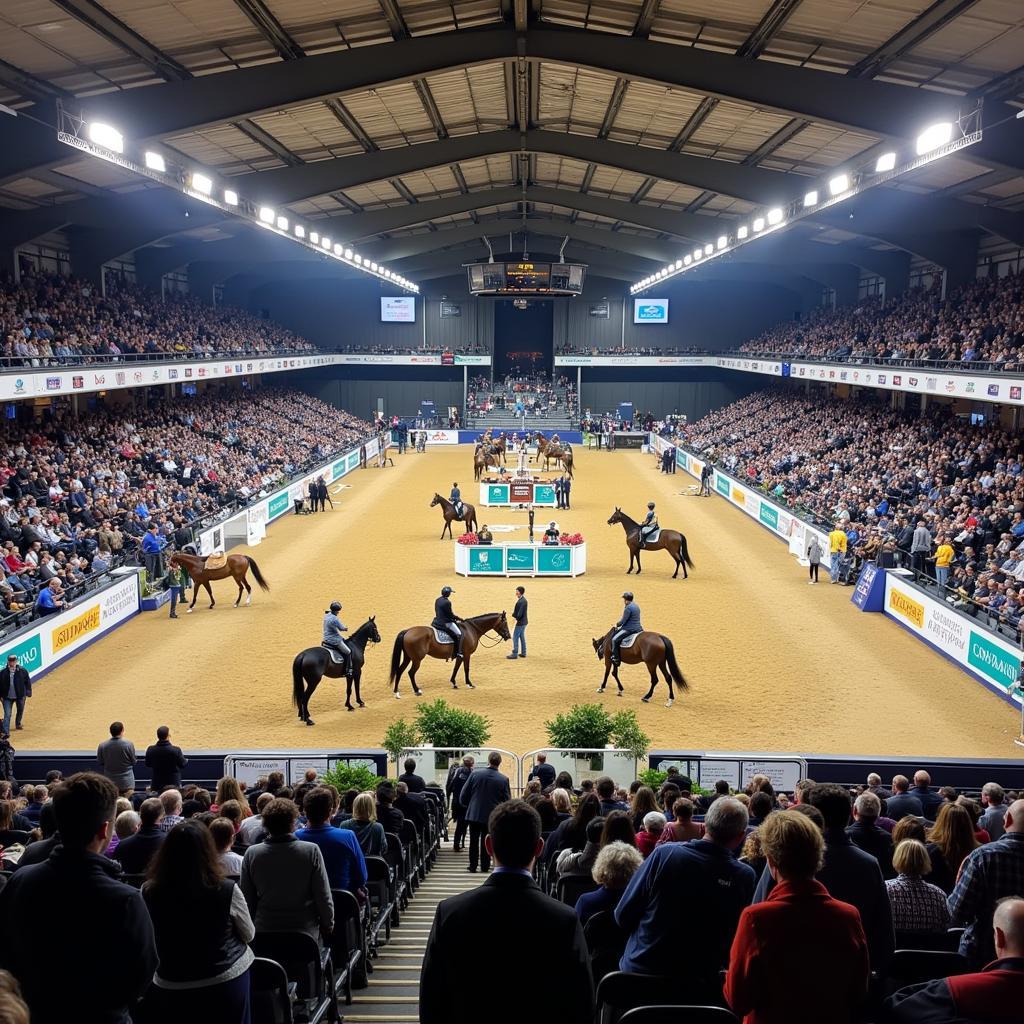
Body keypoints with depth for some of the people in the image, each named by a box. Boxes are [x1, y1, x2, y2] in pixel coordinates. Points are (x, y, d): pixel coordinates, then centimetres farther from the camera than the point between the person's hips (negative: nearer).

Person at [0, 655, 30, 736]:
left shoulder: (22, 670, -12)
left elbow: (27, 682, -3)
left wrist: (28, 693, -4)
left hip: (20, 696, 2)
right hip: (7, 697, -2)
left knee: (20, 711, 23)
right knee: (7, 715, -7)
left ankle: (18, 724, 50)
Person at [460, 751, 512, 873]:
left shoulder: (475, 774, -10)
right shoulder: (504, 779, -13)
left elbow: (463, 795, -4)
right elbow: (507, 800, -7)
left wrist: (468, 806, 15)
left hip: (474, 814, 1)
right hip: (492, 816, 0)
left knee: (474, 840, 13)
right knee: (487, 842, 12)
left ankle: (472, 866, 17)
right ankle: (485, 866, 15)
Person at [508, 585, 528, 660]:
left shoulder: (521, 601, -25)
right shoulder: (522, 600, 7)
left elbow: (519, 614, -27)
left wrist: (513, 614, -10)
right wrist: (514, 613, 1)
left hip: (520, 622, -10)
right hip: (523, 622, 10)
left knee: (515, 637, -3)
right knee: (522, 637, 18)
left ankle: (514, 654, 2)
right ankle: (523, 653, 26)